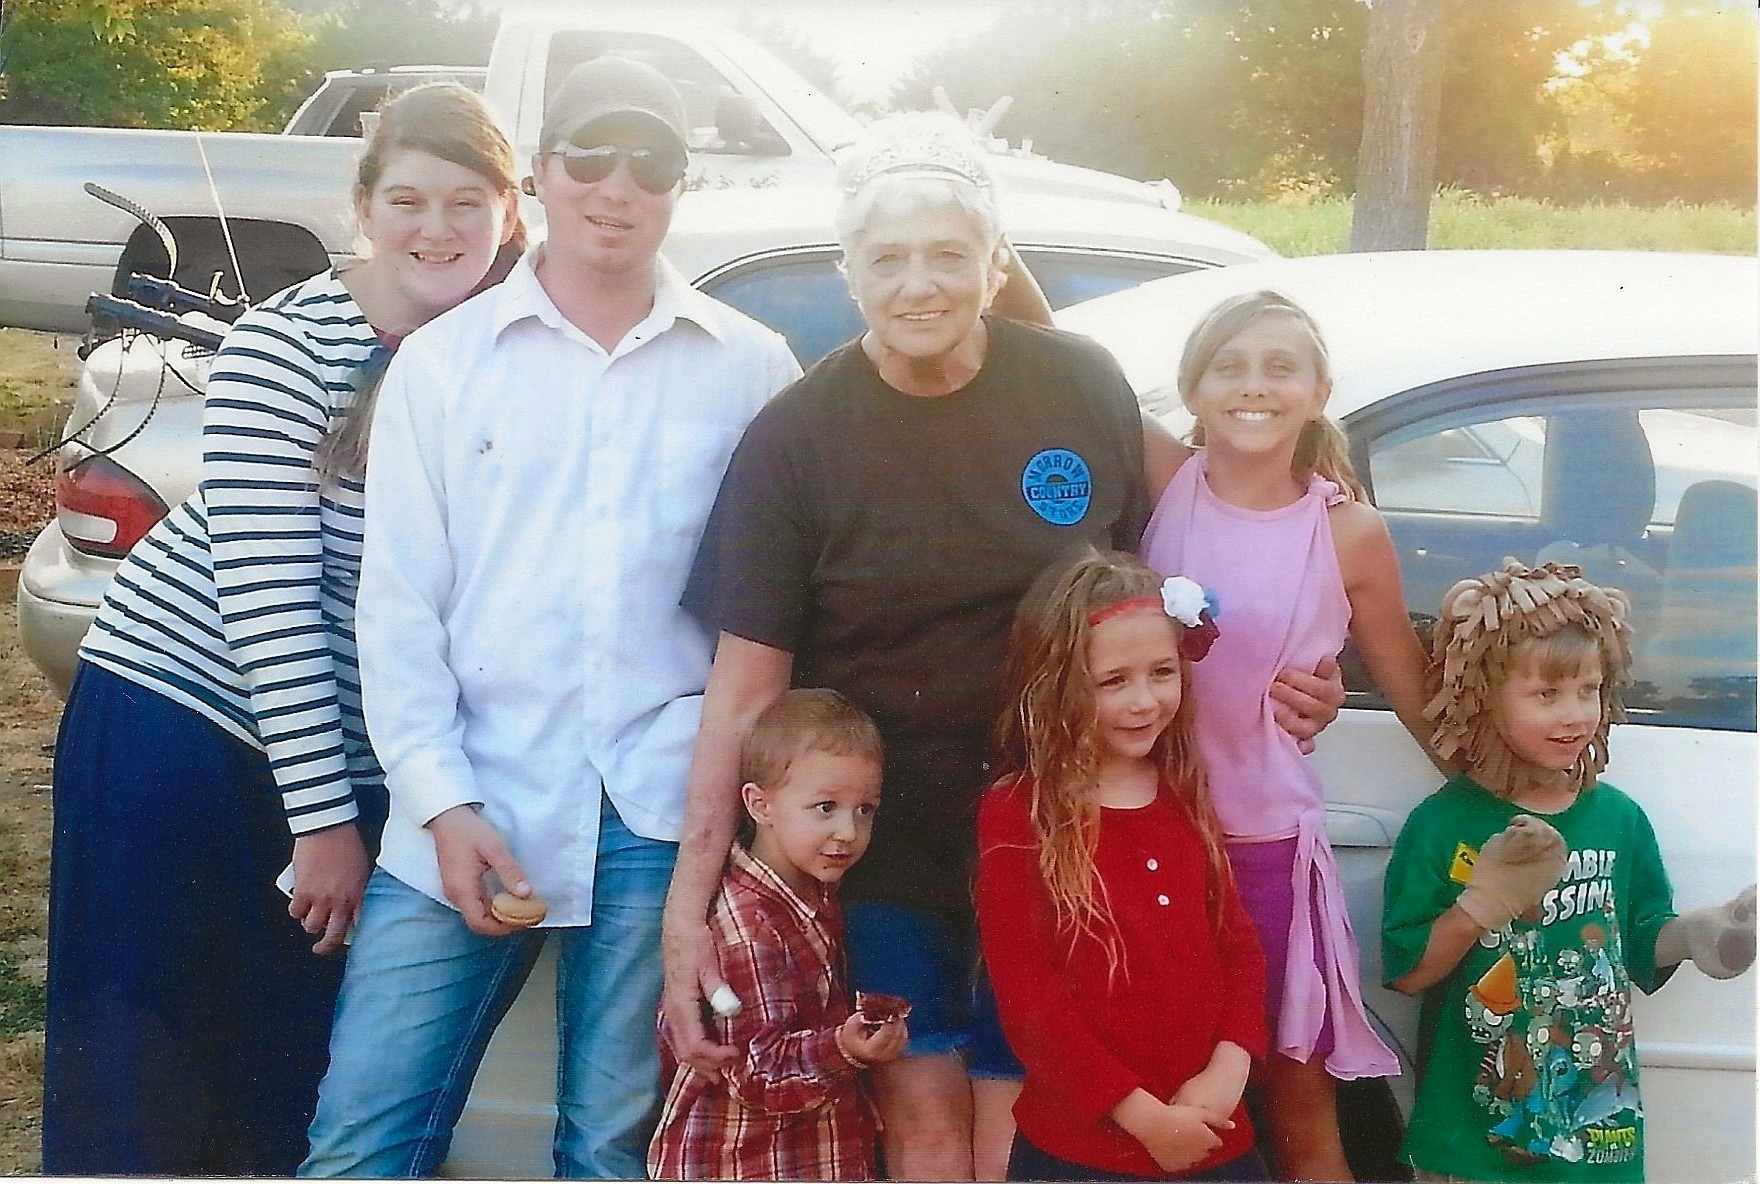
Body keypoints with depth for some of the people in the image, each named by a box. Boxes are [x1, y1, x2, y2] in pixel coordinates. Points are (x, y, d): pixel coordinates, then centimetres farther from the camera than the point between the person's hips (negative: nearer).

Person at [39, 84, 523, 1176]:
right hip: (182, 702, -3)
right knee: (142, 1058, 5)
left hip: (348, 755, 4)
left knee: (290, 1074, 11)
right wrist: (323, 818, -16)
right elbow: (265, 591, -15)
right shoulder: (288, 344, -12)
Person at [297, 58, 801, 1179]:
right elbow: (400, 602, 3)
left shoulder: (752, 368, 5)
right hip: (472, 802, 1)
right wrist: (445, 804, -6)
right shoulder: (440, 360, 6)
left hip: (665, 804, 0)